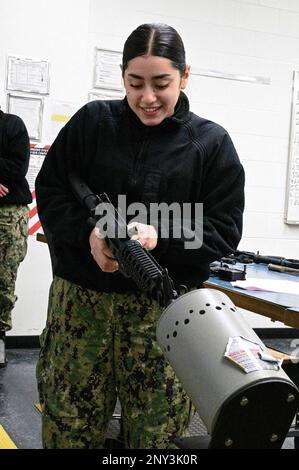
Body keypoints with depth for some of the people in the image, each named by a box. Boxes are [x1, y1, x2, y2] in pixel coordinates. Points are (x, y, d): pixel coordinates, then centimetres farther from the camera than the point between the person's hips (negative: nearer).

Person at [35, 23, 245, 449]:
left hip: (165, 310, -1)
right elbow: (49, 190, 6)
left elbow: (224, 232, 0)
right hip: (81, 301, 1)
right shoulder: (91, 121, 5)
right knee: (67, 428, 8)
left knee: (157, 433, 7)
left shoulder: (211, 143, 2)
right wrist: (88, 233, -13)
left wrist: (159, 237, -18)